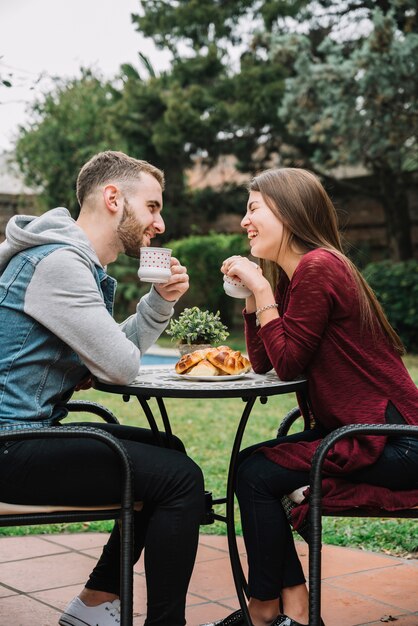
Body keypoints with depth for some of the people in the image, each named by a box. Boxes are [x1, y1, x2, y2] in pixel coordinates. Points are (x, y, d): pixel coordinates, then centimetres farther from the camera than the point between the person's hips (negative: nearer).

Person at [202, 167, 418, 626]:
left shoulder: (317, 269, -17)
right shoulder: (292, 276, 14)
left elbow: (287, 364, -16)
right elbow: (262, 362, 12)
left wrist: (262, 289, -12)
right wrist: (251, 292, 5)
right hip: (355, 428, 10)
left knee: (256, 474, -11)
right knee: (250, 464, 7)